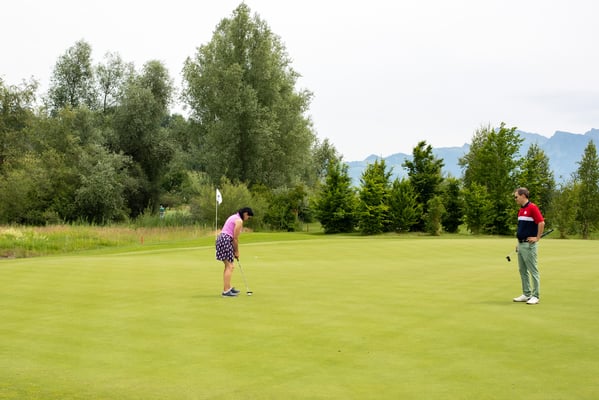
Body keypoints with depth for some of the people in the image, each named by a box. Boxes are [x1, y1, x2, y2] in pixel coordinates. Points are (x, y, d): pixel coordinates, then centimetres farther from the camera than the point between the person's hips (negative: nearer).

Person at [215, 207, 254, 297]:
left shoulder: (234, 217, 19)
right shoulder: (239, 221, -11)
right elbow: (235, 238, -10)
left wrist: (234, 250, 15)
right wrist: (237, 251, 1)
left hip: (221, 239, 10)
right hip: (225, 241, -10)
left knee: (228, 266, 18)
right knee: (230, 267, -8)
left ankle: (228, 288, 25)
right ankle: (226, 291, -10)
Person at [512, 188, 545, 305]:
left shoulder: (532, 207, -13)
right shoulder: (521, 210, 15)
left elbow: (541, 222, -20)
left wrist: (537, 238, -17)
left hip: (529, 245, -9)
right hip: (521, 244, 9)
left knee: (533, 270, -4)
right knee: (523, 270, 11)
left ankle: (535, 296, 0)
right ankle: (526, 294, 18)